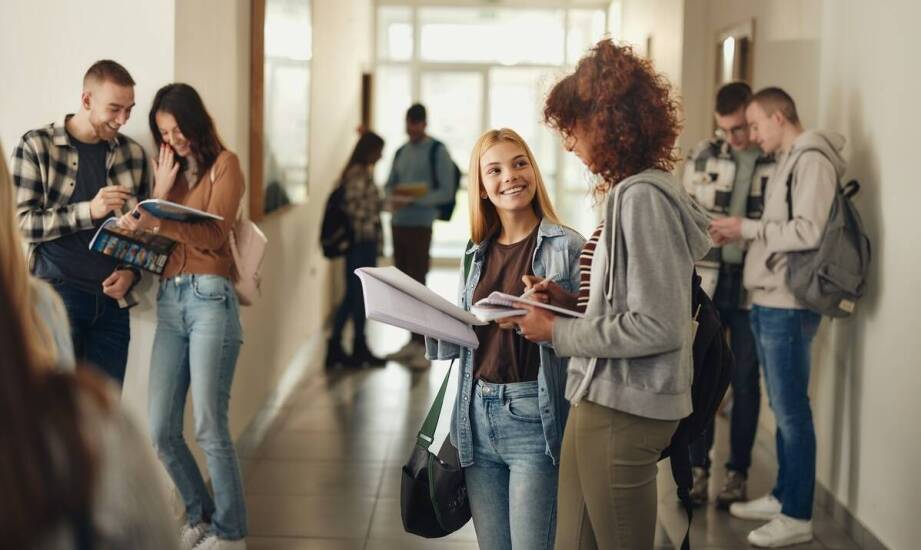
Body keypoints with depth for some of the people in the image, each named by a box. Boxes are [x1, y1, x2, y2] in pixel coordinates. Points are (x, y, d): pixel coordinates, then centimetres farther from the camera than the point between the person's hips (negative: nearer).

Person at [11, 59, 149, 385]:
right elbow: (22, 222, -7)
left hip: (113, 299, 4)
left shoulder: (132, 154, 11)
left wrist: (131, 272, -1)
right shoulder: (37, 147, -1)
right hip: (56, 293, -4)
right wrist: (88, 211, -18)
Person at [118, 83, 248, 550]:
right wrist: (161, 190, 2)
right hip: (168, 299, 6)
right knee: (161, 432, 2)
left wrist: (156, 223, -23)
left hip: (210, 297, -6)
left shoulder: (224, 164, 3)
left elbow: (213, 234, -10)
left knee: (209, 427, -7)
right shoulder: (168, 168, 20)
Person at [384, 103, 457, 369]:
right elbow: (389, 184, 18)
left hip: (420, 225, -6)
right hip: (398, 223, 6)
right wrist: (393, 197, -6)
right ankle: (413, 341, 17)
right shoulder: (401, 152, 14)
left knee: (417, 283, -9)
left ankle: (422, 346, -6)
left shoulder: (438, 152, -4)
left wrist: (415, 199, -20)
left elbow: (446, 192, -8)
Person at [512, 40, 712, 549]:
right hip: (602, 399, 9)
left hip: (623, 411, -9)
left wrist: (559, 332, -12)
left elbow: (658, 328, -21)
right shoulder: (631, 191, 12)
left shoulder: (642, 197, -16)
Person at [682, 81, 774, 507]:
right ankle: (697, 468, 14)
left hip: (753, 286, -2)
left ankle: (737, 473, 17)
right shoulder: (704, 156, 4)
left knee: (745, 383, 7)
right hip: (707, 281, 2)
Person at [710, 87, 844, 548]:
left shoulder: (812, 159, -12)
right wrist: (739, 235, 4)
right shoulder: (787, 161, 17)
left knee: (792, 410, -4)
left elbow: (808, 232, -22)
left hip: (788, 306, -10)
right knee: (782, 408, 16)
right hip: (768, 303, 10)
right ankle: (782, 496, 26)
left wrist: (747, 228, -13)